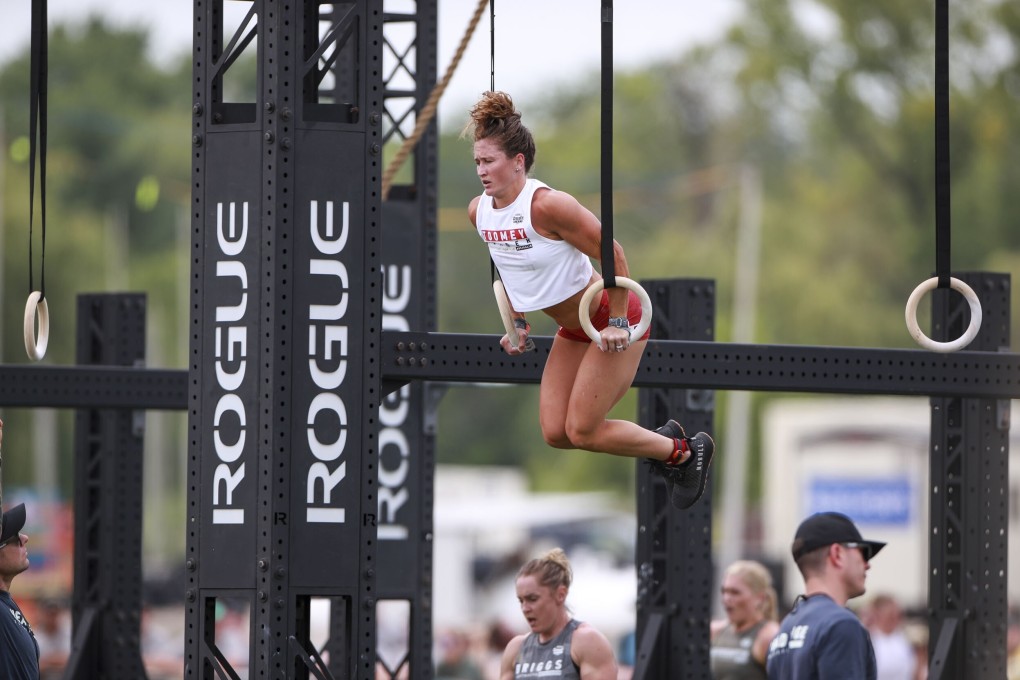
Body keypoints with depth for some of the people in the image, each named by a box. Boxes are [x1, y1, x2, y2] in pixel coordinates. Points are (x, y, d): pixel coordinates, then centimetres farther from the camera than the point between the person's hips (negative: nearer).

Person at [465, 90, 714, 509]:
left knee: (582, 431, -9)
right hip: (572, 329, 8)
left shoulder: (547, 206, -27)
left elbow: (612, 254, -22)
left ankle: (686, 452, 13)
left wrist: (618, 322, -20)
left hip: (613, 322, -8)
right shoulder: (478, 212, -4)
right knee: (555, 433, 3)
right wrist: (518, 322, 16)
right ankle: (661, 438, 26)